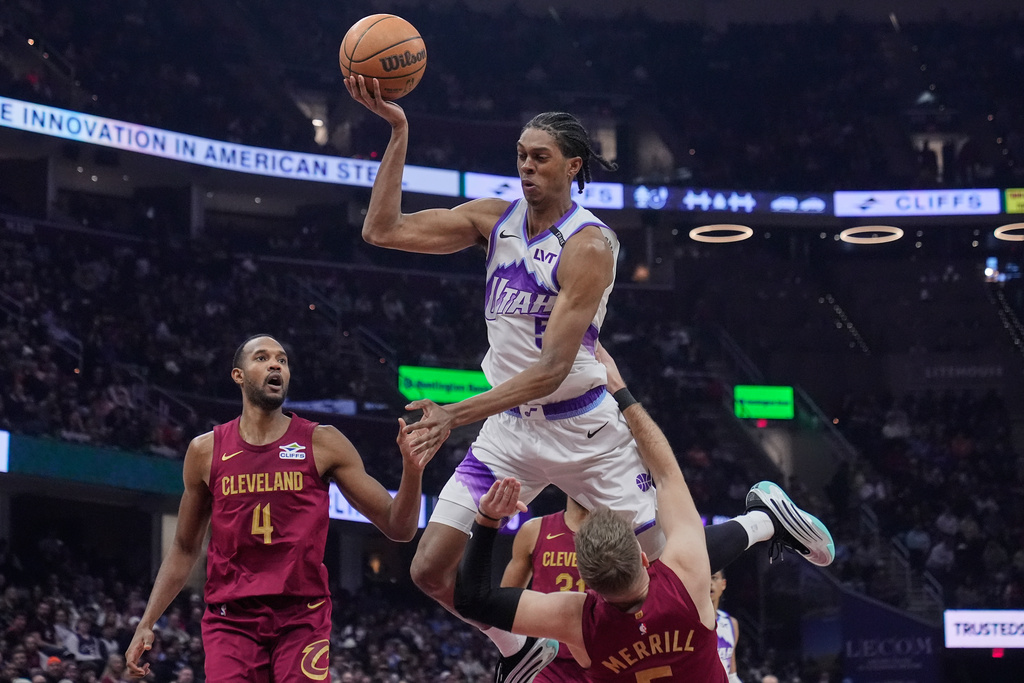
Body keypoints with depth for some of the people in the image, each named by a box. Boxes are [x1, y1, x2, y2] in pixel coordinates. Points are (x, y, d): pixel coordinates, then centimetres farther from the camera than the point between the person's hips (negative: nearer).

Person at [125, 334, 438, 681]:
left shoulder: (322, 443, 1)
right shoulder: (206, 451, 6)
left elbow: (397, 528, 0)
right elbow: (184, 549, 16)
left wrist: (412, 472, -19)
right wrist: (146, 624, 9)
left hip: (302, 619, -1)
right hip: (231, 620, 1)